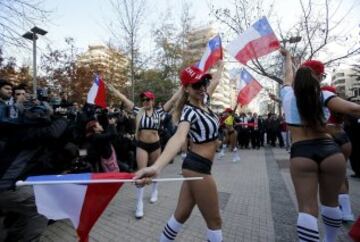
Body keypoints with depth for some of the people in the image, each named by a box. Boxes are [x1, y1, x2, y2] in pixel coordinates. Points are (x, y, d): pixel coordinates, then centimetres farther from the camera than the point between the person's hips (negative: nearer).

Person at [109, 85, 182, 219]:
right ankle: (139, 204, 7)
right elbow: (124, 99, 0)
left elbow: (173, 99, -4)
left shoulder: (159, 112, -2)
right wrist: (112, 88, 2)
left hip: (155, 144, 1)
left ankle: (154, 191, 43)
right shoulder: (138, 111, -1)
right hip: (142, 145, -1)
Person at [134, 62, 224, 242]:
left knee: (181, 215, 18)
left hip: (196, 165, 8)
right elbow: (179, 137, -40)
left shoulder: (203, 101, 6)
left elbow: (215, 81, 26)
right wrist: (156, 167, -57)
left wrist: (221, 65, 43)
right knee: (214, 221, 9)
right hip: (199, 167, -8)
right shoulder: (189, 111, -20)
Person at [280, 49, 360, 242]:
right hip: (330, 150, 1)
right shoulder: (322, 95, 2)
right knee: (331, 202, 21)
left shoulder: (287, 94, 8)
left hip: (300, 153, 0)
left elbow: (288, 74, 27)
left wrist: (287, 57, 45)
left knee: (307, 208, -3)